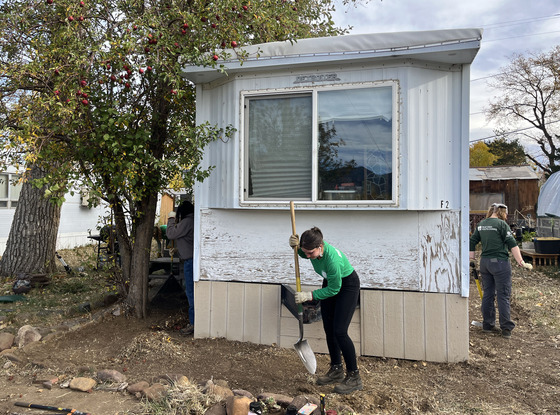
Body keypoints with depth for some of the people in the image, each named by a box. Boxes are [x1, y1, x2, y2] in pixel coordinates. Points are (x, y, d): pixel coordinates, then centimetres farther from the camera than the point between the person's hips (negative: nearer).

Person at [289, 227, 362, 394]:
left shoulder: (332, 259, -40)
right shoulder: (312, 248, -21)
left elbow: (334, 289, -26)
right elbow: (303, 254, 6)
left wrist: (309, 296, -24)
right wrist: (295, 246, -15)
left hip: (347, 285, -7)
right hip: (330, 282, 7)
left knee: (339, 331, -11)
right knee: (328, 328, 9)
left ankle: (354, 377, 3)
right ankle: (336, 370, 25)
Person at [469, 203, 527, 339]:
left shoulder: (481, 224, 10)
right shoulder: (501, 224, -11)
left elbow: (472, 241, 15)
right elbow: (512, 244, -14)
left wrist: (471, 256, 21)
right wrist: (519, 260, -12)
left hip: (484, 261, 6)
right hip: (499, 262, -6)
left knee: (487, 294, 13)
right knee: (503, 296, 0)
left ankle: (488, 325, 19)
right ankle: (506, 329, 5)